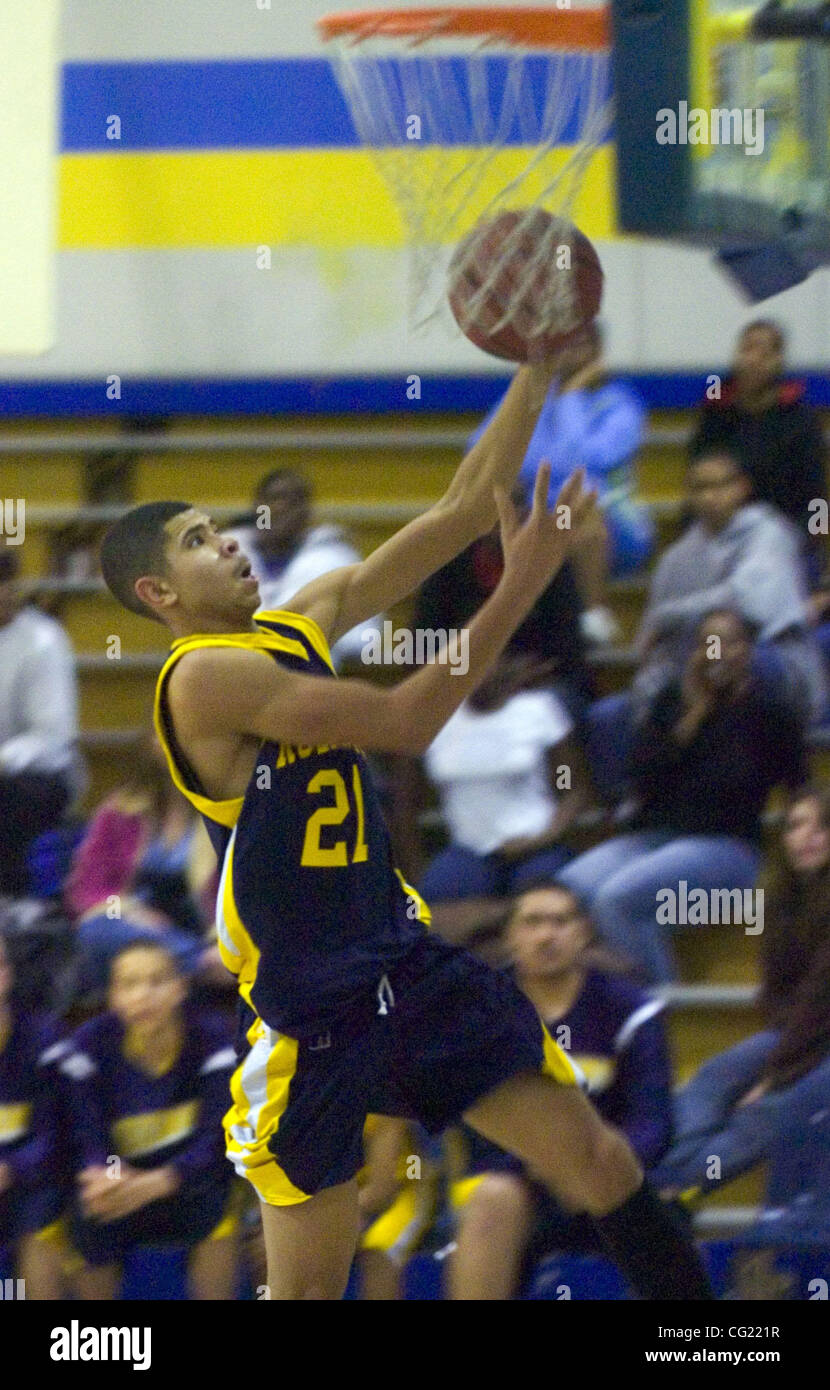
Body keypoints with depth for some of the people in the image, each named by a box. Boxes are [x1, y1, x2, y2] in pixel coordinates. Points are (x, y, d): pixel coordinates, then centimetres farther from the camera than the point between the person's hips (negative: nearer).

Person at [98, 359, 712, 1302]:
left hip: (410, 966, 7)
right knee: (307, 1290, -2)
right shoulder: (205, 676, -17)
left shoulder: (303, 623, 8)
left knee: (597, 1161, 2)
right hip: (309, 1012, -7)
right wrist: (519, 589, -21)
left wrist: (540, 366, 1)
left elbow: (461, 511, 9)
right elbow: (405, 721, -22)